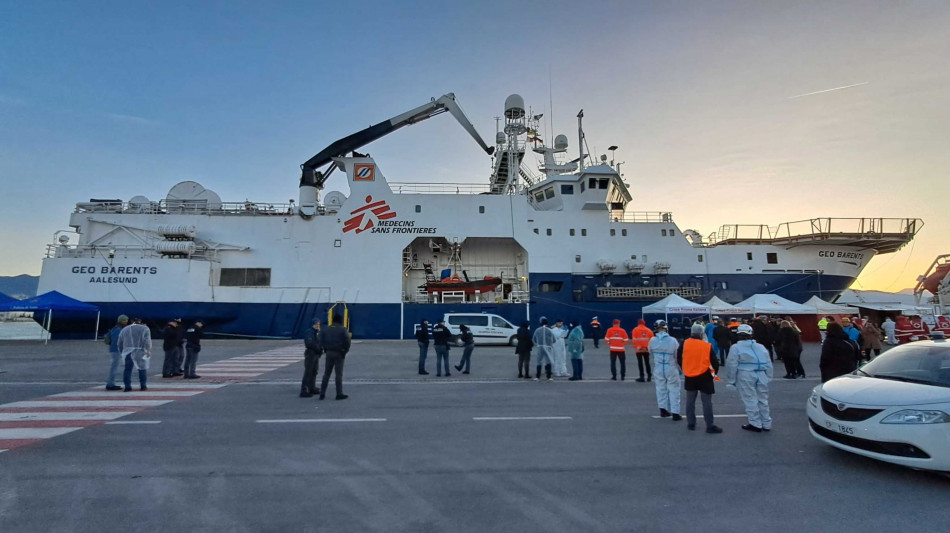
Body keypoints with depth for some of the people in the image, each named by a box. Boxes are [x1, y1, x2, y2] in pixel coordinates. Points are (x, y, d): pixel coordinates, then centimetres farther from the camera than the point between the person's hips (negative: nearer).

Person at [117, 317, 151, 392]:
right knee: (142, 369, 6)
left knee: (128, 369, 8)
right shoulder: (144, 328, 4)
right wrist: (148, 350, -13)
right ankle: (143, 385, 7)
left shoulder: (124, 329, 16)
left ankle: (127, 386, 3)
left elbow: (119, 343, 17)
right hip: (139, 351, -3)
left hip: (127, 352, 3)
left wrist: (121, 351, 26)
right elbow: (147, 340, -9)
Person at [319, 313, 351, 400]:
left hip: (329, 353, 4)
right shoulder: (343, 330, -7)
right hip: (339, 354, -4)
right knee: (338, 374, 1)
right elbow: (347, 342, -14)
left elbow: (321, 341, 4)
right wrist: (345, 351, -2)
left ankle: (322, 393, 12)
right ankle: (339, 394, 4)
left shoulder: (325, 329, 7)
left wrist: (326, 350, 8)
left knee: (326, 374, 11)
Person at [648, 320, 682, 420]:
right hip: (671, 368, -3)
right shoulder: (672, 341, -17)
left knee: (661, 388, 16)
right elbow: (678, 356, -7)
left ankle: (663, 409, 22)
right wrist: (679, 368, 9)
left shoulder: (652, 340, -10)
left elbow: (651, 354, 3)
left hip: (658, 368, 3)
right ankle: (675, 412, 5)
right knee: (673, 390, 6)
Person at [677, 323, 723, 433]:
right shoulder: (708, 346, -10)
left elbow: (678, 358, 5)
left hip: (689, 377, 2)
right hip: (704, 377, -2)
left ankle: (691, 424, 19)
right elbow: (715, 362, -6)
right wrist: (715, 372, 13)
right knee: (707, 402, 5)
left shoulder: (684, 344, -5)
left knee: (690, 401, 14)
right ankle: (710, 426, 7)